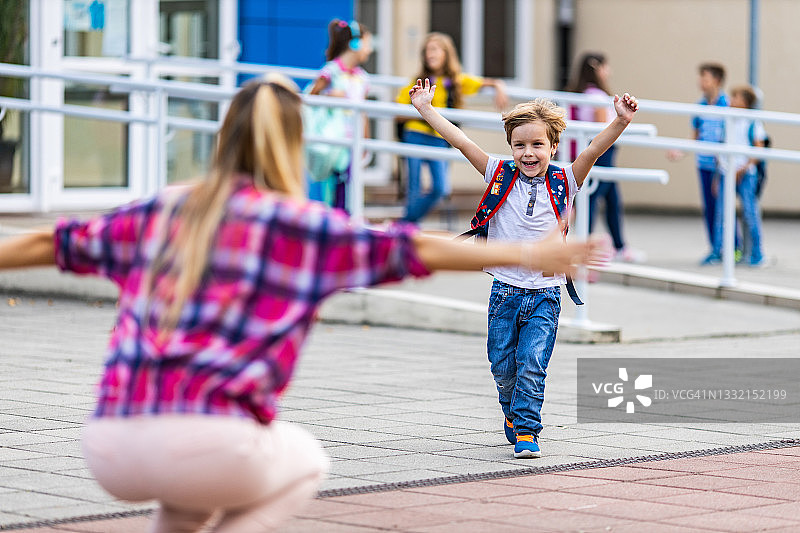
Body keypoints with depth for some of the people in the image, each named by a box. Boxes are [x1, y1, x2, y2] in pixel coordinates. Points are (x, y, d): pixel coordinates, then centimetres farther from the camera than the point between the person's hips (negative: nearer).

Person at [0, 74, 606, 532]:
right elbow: (411, 251, 0)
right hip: (207, 445, -6)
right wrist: (525, 255, 4)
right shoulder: (300, 224, 4)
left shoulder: (163, 210, 16)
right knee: (305, 461, 27)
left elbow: (53, 243, 25)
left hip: (110, 451, 6)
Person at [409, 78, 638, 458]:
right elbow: (461, 142, -3)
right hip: (505, 288, 1)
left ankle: (526, 431, -1)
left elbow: (592, 151, -14)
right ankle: (513, 414, 34)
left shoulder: (563, 184, -2)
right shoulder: (500, 176, 0)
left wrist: (620, 123, -29)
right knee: (503, 366, 10)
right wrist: (425, 109, -6)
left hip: (545, 293, -1)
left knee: (532, 366, -9)